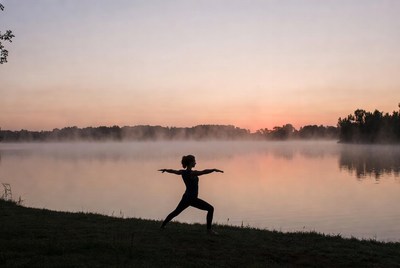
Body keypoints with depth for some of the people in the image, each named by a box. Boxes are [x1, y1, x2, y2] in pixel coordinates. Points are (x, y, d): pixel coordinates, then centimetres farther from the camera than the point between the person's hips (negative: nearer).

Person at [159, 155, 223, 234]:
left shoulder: (183, 172, 3)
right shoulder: (192, 173, -20)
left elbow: (173, 171, 20)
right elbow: (204, 172, -35)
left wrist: (165, 170, 38)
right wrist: (214, 169, -33)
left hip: (186, 197, 8)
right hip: (192, 199, -8)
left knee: (176, 212, 25)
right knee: (210, 209, -6)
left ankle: (163, 225, 35)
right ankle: (209, 229, -7)